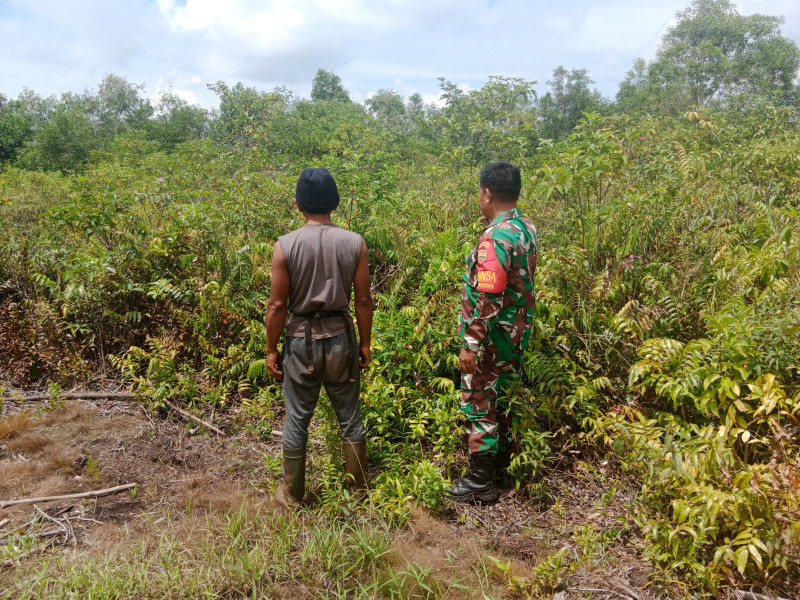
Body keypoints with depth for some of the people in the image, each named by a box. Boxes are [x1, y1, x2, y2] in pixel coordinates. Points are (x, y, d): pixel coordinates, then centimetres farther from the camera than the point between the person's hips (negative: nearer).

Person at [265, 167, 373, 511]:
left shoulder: (285, 245, -12)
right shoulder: (355, 243, -8)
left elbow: (277, 305, -9)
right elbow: (363, 300, -4)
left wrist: (271, 349, 3)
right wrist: (365, 343, 9)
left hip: (301, 340, -1)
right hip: (340, 337, 1)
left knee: (296, 421, 13)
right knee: (350, 418, 16)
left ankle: (292, 496, 28)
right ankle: (358, 489, 31)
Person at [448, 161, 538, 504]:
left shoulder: (495, 238, -25)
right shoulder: (527, 230, 4)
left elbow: (487, 301, -26)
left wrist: (471, 346, -20)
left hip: (491, 339, -9)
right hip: (516, 334, 9)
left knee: (479, 405, 3)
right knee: (503, 398, 22)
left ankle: (481, 482, 15)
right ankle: (502, 461, 39)